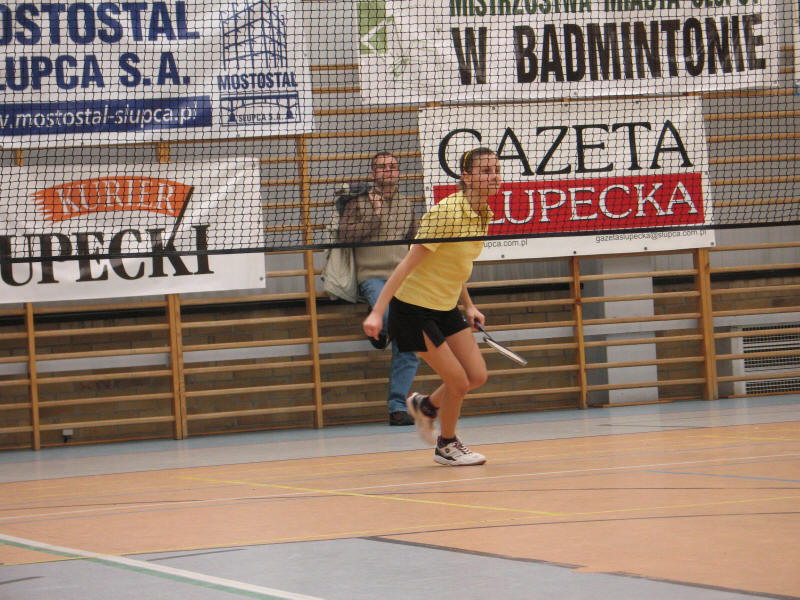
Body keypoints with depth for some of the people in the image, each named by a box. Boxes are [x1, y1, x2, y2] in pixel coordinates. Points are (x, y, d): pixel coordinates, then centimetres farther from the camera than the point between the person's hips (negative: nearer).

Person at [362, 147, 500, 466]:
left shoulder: (483, 215, 2)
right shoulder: (447, 213, -24)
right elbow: (408, 263, -23)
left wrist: (468, 305, 14)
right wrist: (377, 311, -26)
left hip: (446, 308, 8)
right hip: (414, 308, -8)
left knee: (477, 375, 3)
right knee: (458, 382, -6)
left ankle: (425, 405, 31)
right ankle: (446, 445, 20)